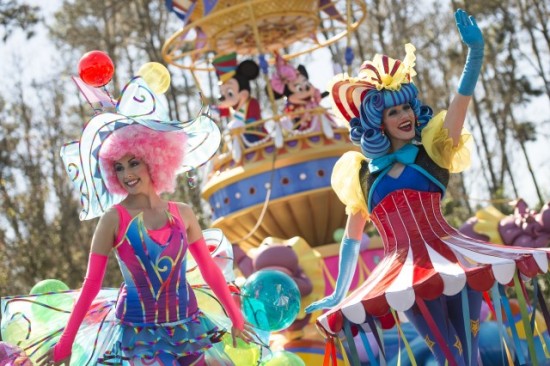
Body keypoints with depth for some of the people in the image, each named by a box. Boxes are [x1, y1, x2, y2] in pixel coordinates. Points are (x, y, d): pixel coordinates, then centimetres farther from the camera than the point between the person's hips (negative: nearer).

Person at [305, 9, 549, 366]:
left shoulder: (434, 149, 7)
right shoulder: (361, 173, 12)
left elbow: (464, 95, -9)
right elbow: (352, 239, 20)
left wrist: (476, 50, -26)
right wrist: (339, 294, 21)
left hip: (449, 255, -1)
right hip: (406, 270, 1)